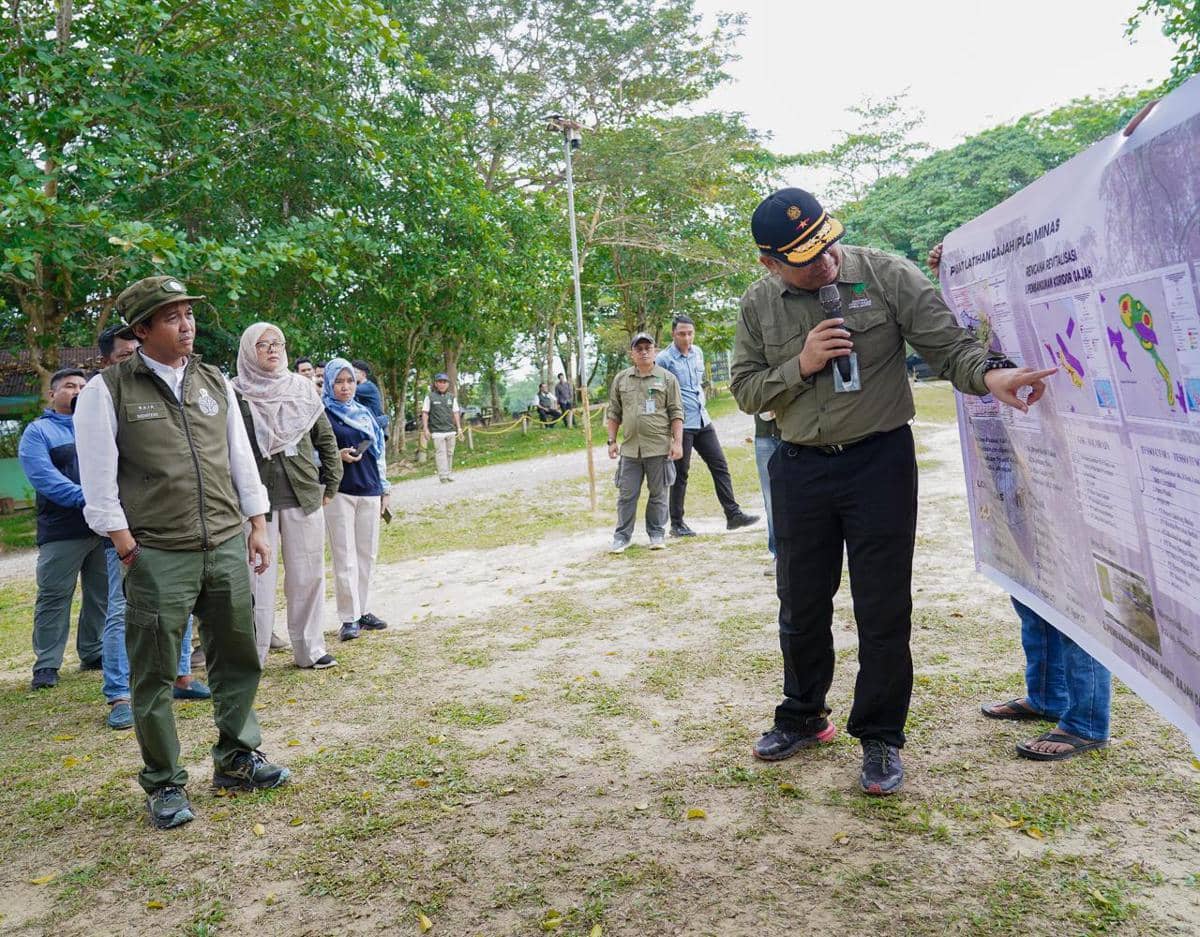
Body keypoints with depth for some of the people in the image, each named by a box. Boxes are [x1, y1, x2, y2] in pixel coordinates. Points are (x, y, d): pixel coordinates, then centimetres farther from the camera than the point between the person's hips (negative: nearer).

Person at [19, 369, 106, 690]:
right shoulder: (38, 431, 2)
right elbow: (43, 476, -12)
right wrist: (85, 498, -24)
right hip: (62, 530, -4)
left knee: (101, 594, 10)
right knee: (54, 597, -3)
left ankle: (93, 653, 23)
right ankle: (46, 665, 3)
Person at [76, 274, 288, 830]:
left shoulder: (216, 383, 11)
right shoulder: (107, 391, -3)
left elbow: (242, 460, 14)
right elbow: (99, 482, -5)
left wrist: (256, 528, 11)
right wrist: (129, 551, -10)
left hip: (227, 546, 4)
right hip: (158, 555, -4)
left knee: (237, 659, 11)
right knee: (154, 674, 4)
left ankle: (236, 758, 28)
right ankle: (164, 785, 19)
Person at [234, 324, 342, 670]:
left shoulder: (302, 388, 7)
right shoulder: (236, 394, -3)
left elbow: (326, 439, 13)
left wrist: (330, 485, 10)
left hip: (304, 496, 3)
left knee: (308, 575, 8)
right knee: (259, 578, 1)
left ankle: (309, 649, 20)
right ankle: (252, 657, 12)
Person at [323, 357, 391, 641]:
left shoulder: (364, 412, 16)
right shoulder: (323, 414, 1)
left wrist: (384, 488, 17)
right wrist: (337, 455, -18)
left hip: (369, 492, 5)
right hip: (338, 492, -5)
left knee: (367, 554, 7)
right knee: (345, 558, -5)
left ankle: (362, 610, 17)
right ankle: (348, 618, 0)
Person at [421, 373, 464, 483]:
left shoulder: (452, 397, 13)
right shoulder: (430, 397, 2)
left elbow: (456, 413, 15)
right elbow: (425, 413, 1)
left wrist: (459, 428, 9)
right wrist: (425, 429, -6)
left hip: (451, 430, 4)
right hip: (437, 431, -4)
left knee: (450, 453, 5)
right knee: (440, 453, -8)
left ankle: (449, 474, 13)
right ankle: (443, 475, -8)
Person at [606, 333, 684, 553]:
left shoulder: (667, 378, 3)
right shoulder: (621, 379, 10)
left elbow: (676, 413, 0)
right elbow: (614, 413, 14)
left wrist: (677, 442, -6)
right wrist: (612, 441, 8)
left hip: (659, 447, -2)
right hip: (629, 448, 2)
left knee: (658, 494, 6)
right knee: (626, 494, 5)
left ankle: (657, 534, 18)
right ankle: (622, 536, 13)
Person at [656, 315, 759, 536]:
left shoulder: (697, 353, 11)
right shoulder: (664, 359, -11)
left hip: (703, 421, 7)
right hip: (680, 424, -7)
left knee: (719, 465, 4)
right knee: (680, 474, 1)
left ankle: (733, 515, 9)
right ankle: (677, 524, 11)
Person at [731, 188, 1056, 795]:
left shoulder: (886, 276, -8)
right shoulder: (758, 305, 1)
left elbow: (948, 343, -10)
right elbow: (746, 390, 3)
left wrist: (988, 373, -30)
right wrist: (800, 367, -14)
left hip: (880, 461, -3)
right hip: (799, 468, 3)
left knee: (884, 609, 2)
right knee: (801, 605, 14)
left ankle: (880, 737, 20)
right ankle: (803, 718, 35)